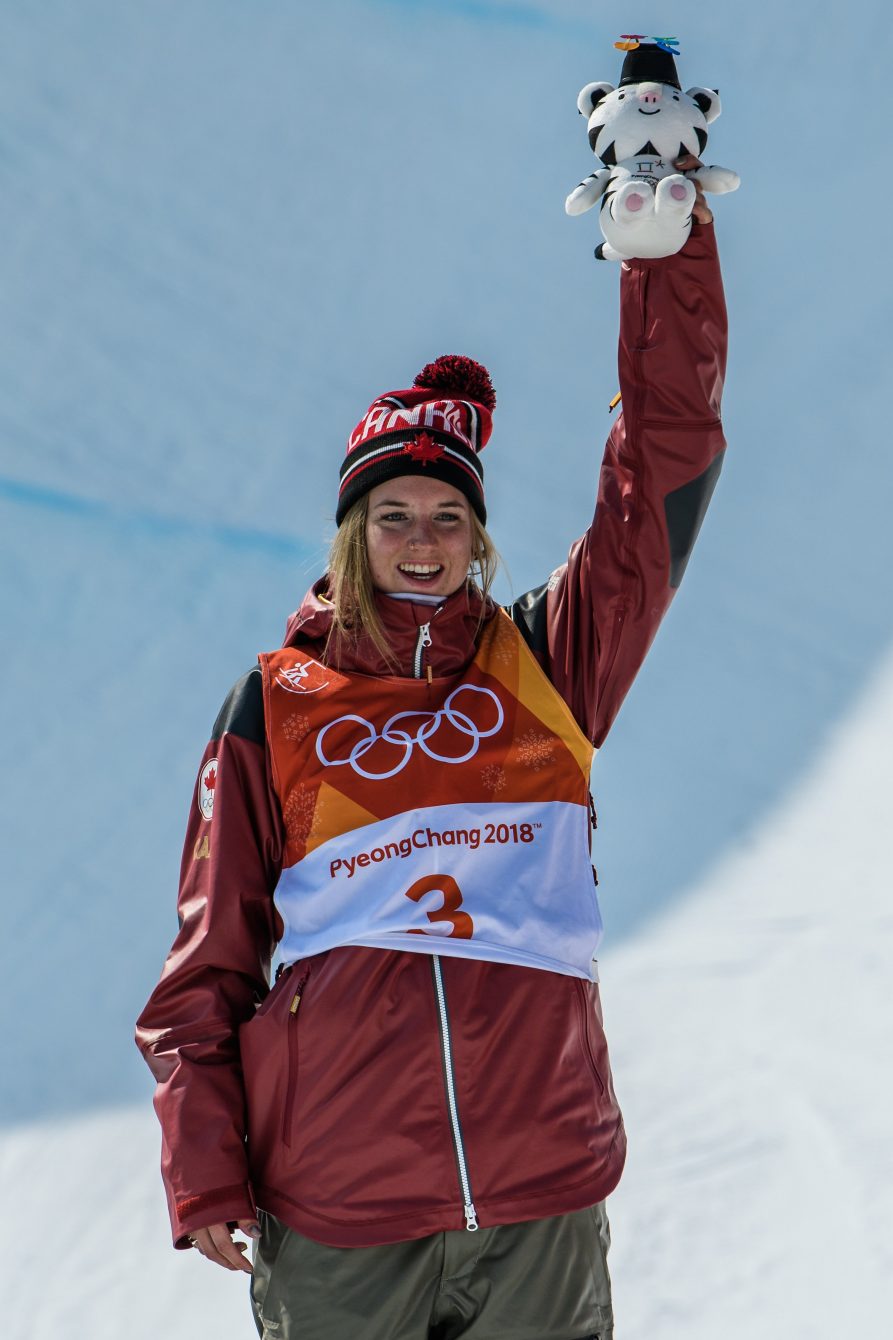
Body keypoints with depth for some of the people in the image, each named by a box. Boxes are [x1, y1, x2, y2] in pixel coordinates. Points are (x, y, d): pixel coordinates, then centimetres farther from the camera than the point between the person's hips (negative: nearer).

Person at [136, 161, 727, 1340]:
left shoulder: (547, 663, 7)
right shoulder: (276, 708, 5)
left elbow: (668, 458, 2)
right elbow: (213, 956, 4)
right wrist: (203, 1174, -4)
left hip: (542, 1194, 1)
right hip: (335, 1214, -1)